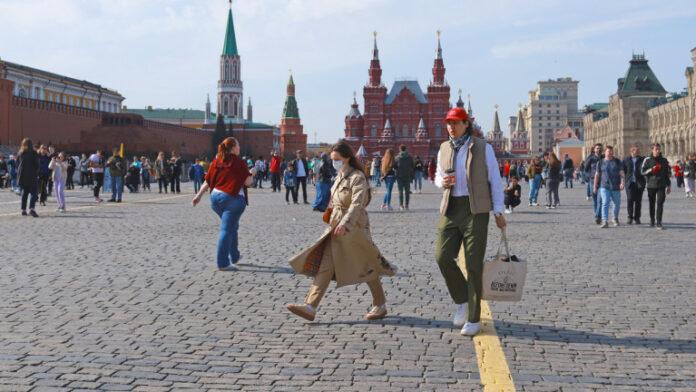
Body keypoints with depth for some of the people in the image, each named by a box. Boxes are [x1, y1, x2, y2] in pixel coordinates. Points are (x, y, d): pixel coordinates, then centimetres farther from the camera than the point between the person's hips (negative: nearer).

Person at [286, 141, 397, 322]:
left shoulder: (357, 177, -13)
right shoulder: (340, 177, 13)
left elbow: (357, 203, -25)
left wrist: (344, 223, -36)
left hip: (353, 228, -8)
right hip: (336, 227, 8)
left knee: (366, 267, 4)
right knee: (325, 266, -3)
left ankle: (380, 305, 22)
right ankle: (310, 307, -9)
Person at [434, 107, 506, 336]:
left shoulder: (483, 148, -2)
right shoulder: (444, 149, 10)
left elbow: (495, 180, 0)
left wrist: (498, 212, -5)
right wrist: (442, 182, -3)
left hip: (476, 210, -4)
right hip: (450, 209, 4)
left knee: (473, 264, -4)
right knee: (442, 257, -10)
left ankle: (473, 319, 6)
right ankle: (462, 301, 14)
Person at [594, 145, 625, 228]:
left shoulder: (617, 162, 6)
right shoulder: (600, 162, 6)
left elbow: (622, 173, 1)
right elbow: (597, 175, 11)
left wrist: (623, 182, -15)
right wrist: (595, 186, 10)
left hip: (616, 187, 1)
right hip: (604, 187, -1)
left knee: (617, 204, 11)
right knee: (605, 204, -13)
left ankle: (615, 219, 34)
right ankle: (605, 222, -16)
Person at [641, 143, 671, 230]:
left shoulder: (664, 160, 9)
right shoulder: (647, 160, 3)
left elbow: (668, 174, 14)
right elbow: (642, 171, -1)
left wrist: (669, 185, 13)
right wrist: (651, 170, -18)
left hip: (661, 186, 0)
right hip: (651, 185, 0)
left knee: (660, 204, -11)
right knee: (652, 204, 8)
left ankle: (659, 223, -12)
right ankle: (652, 221, 22)